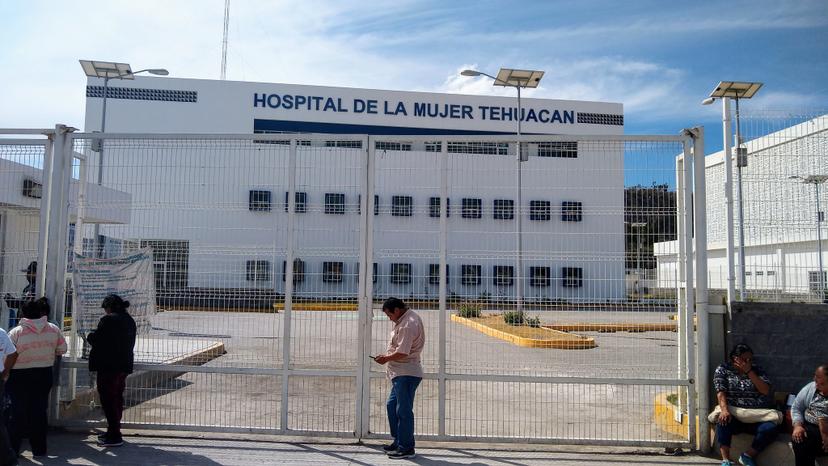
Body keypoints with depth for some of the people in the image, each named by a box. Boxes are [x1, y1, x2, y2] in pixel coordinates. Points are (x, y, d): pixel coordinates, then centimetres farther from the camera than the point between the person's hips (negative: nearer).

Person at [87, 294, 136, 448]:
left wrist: (90, 335, 8)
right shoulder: (129, 320, 10)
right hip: (124, 365, 9)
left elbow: (96, 340, -13)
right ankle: (114, 431, 28)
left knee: (108, 400, -2)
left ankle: (114, 436, 1)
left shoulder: (108, 320, -16)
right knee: (117, 398, 17)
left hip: (108, 366, -9)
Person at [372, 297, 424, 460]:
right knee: (392, 405, 18)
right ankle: (398, 441, 28)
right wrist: (387, 356, 11)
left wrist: (386, 359, -11)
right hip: (402, 373, 11)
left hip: (406, 374, -11)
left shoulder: (407, 325, -20)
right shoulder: (410, 317, 13)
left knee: (404, 410, -2)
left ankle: (406, 448, 8)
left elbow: (402, 352, -25)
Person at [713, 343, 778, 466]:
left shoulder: (757, 370, 12)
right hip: (734, 415, -2)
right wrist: (724, 410, -26)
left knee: (770, 429, -29)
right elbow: (720, 392, -8)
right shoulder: (723, 369, 6)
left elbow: (765, 391, -4)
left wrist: (749, 371, -9)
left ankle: (748, 456, -8)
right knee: (723, 422, -35)